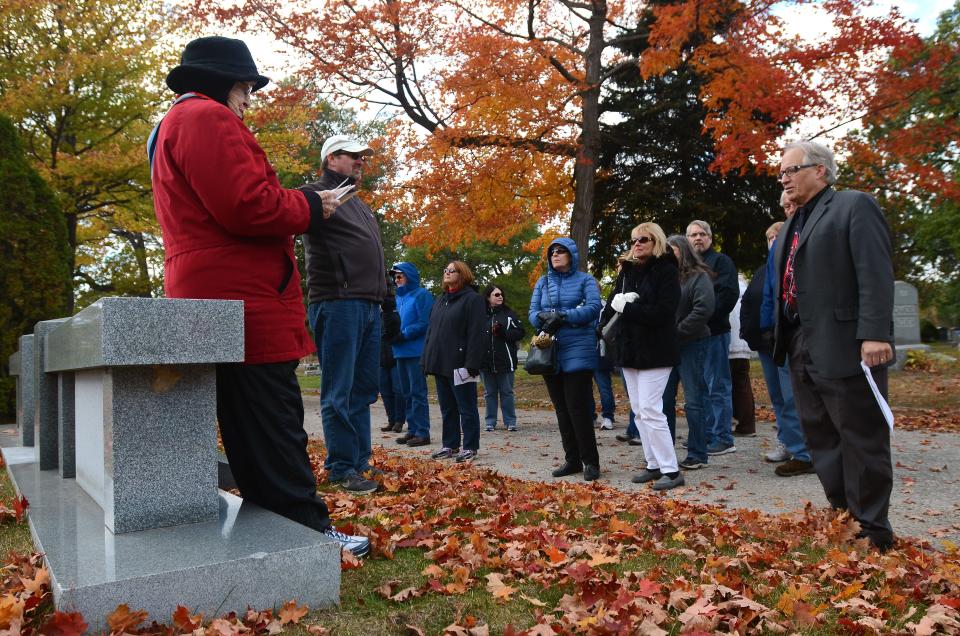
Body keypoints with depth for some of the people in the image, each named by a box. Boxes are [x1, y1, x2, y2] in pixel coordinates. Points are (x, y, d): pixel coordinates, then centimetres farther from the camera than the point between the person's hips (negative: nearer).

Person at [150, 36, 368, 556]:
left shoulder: (174, 126, 27)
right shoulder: (207, 118, -7)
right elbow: (248, 206, -20)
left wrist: (295, 205, 13)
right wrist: (310, 207, -4)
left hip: (211, 303, 11)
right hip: (241, 304, -11)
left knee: (251, 432, 13)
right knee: (273, 431, -7)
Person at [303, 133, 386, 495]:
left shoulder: (358, 204, 25)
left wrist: (382, 296, 23)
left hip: (368, 305, 9)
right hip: (337, 303, -9)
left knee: (364, 388, 11)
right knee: (339, 393, -4)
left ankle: (361, 461, 19)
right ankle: (342, 469, 2)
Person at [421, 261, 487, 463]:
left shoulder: (473, 299, -6)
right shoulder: (440, 300, 19)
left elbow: (476, 334, -14)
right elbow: (431, 330, 19)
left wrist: (472, 364, -21)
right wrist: (426, 359, 11)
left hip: (459, 364, -8)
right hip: (440, 363, 8)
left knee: (466, 408, 1)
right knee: (447, 407, 13)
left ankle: (470, 447, 9)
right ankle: (450, 445, 22)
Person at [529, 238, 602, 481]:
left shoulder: (585, 280, 2)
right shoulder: (543, 282, 15)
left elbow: (593, 307, -13)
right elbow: (533, 313, 7)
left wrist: (563, 317, -22)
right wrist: (544, 319, -16)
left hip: (578, 350, -5)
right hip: (550, 350, 5)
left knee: (578, 407, -8)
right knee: (561, 408, 10)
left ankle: (590, 461, 3)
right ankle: (572, 460, 20)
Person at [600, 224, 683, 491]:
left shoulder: (666, 271, -8)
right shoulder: (627, 271, 12)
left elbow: (664, 311, -19)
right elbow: (612, 304, 9)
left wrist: (626, 308, -18)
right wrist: (617, 301, -12)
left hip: (655, 351, -7)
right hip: (629, 349, 7)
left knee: (650, 410, -11)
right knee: (639, 411, 10)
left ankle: (671, 470, -2)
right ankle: (654, 465, 19)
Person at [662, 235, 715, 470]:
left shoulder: (698, 277, -4)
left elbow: (703, 309, -17)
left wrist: (678, 332, -16)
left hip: (691, 344, -6)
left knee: (694, 400, -1)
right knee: (664, 400, 9)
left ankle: (697, 455, 7)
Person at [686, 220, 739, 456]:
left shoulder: (721, 261, 0)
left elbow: (728, 294, -13)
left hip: (714, 332, -7)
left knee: (718, 387, -5)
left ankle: (723, 438, 0)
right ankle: (707, 435, 20)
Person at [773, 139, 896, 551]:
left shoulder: (855, 206, -3)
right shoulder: (791, 226, 20)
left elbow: (876, 274, -14)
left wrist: (875, 334, -22)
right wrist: (783, 340, 15)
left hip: (845, 347, -8)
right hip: (802, 349, 8)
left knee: (861, 440, 0)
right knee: (821, 439, 12)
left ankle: (872, 530, 12)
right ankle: (842, 515, 24)